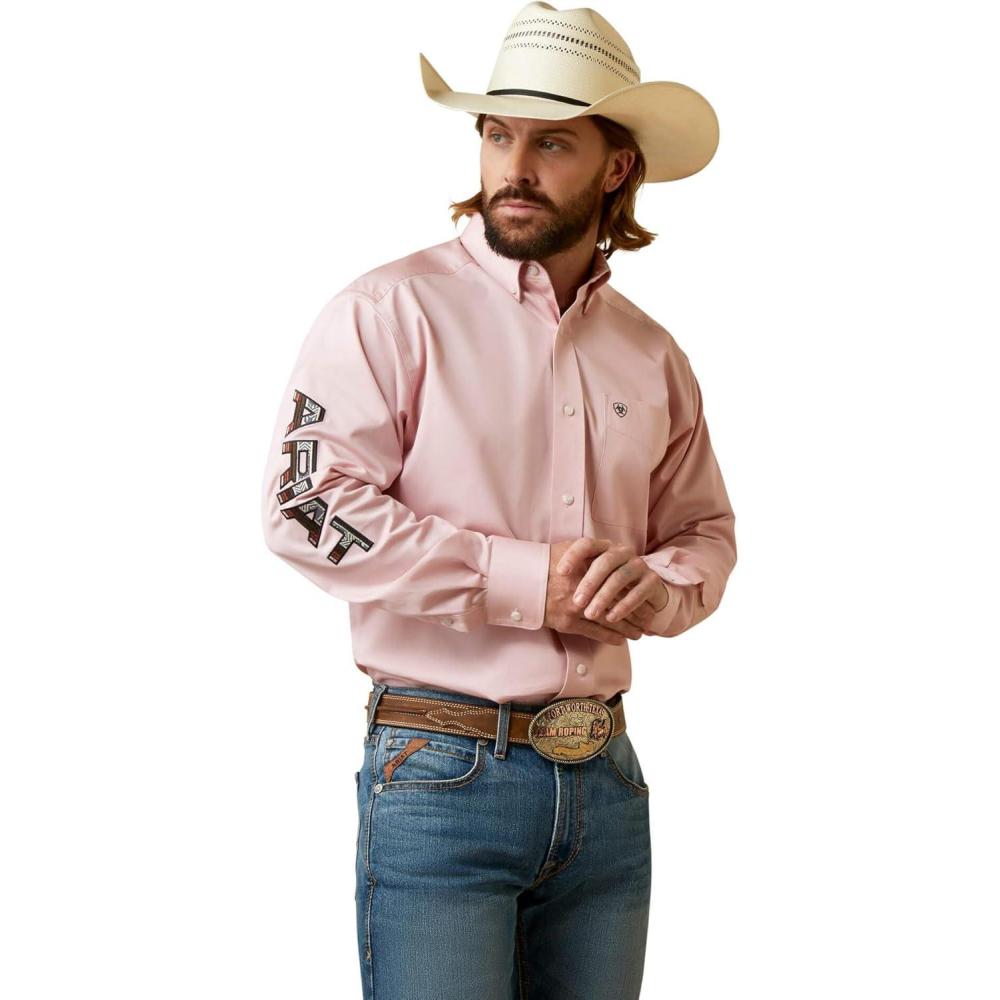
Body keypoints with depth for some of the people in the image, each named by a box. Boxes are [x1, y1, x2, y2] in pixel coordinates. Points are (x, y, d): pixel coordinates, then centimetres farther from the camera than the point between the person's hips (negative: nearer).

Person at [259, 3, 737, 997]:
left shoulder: (651, 355, 12)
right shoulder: (392, 309, -5)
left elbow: (706, 529, 20)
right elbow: (307, 506, -15)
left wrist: (660, 588, -4)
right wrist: (524, 579, -16)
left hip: (605, 779, 6)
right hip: (442, 770, -5)